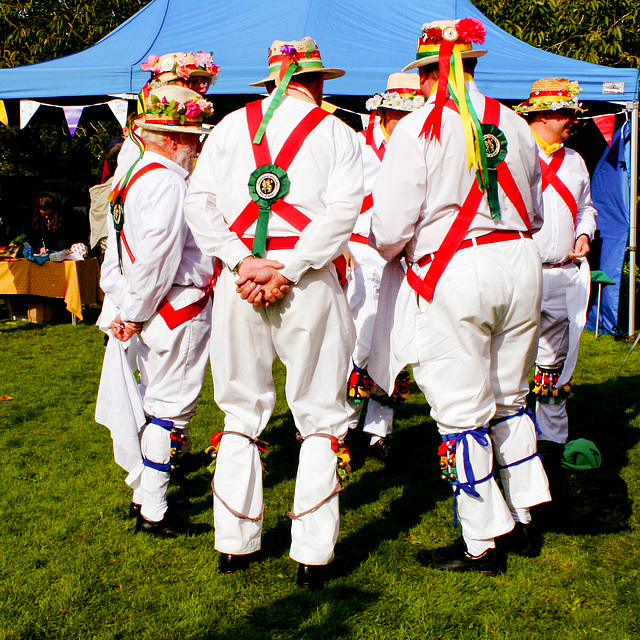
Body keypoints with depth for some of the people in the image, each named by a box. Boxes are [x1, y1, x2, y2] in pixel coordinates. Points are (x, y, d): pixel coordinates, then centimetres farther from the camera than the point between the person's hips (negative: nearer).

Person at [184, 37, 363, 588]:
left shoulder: (231, 125, 11)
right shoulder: (337, 134, 5)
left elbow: (199, 202, 1)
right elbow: (343, 210, -10)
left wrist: (242, 262, -7)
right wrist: (287, 271, -15)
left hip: (239, 279, 3)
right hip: (310, 289, -2)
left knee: (241, 415, 13)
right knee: (320, 419, 6)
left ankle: (235, 543, 19)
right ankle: (312, 555, 5)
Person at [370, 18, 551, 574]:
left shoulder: (417, 130, -9)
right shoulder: (514, 124, 7)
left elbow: (389, 228, -11)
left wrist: (393, 251, 11)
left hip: (453, 276, -6)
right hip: (520, 264, 6)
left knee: (462, 413, 4)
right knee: (510, 398, 20)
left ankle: (483, 543, 12)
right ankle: (523, 518, 30)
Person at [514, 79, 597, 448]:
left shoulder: (574, 160, 20)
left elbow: (586, 207, 30)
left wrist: (584, 234, 11)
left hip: (564, 275, 6)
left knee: (555, 360, 7)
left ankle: (553, 435, 17)